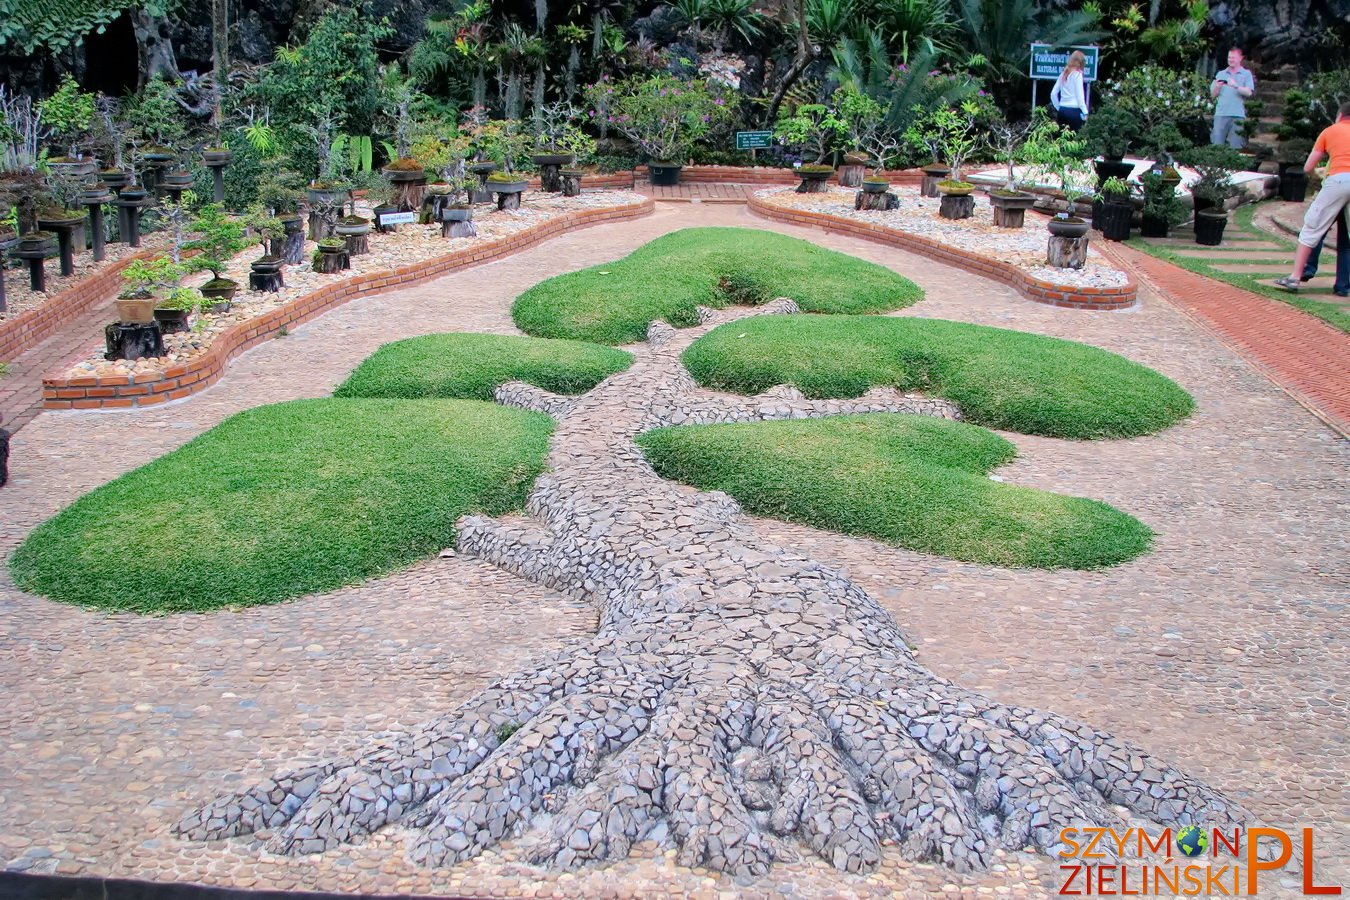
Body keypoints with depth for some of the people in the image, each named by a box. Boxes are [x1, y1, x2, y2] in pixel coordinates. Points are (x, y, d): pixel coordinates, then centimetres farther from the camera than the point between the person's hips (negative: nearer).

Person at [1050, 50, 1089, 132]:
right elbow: (1079, 95, -9)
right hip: (1073, 111, -6)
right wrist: (1085, 112, -5)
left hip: (1062, 110, 6)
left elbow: (1053, 94, 12)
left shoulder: (1063, 73, 13)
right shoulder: (1077, 74, -4)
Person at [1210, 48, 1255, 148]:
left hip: (1238, 114, -2)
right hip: (1220, 114, 2)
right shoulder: (1220, 74, 16)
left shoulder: (1246, 74, 9)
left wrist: (1236, 86, -20)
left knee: (1235, 147, -3)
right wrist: (1217, 87, -9)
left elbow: (1249, 92, -5)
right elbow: (1213, 95, 12)